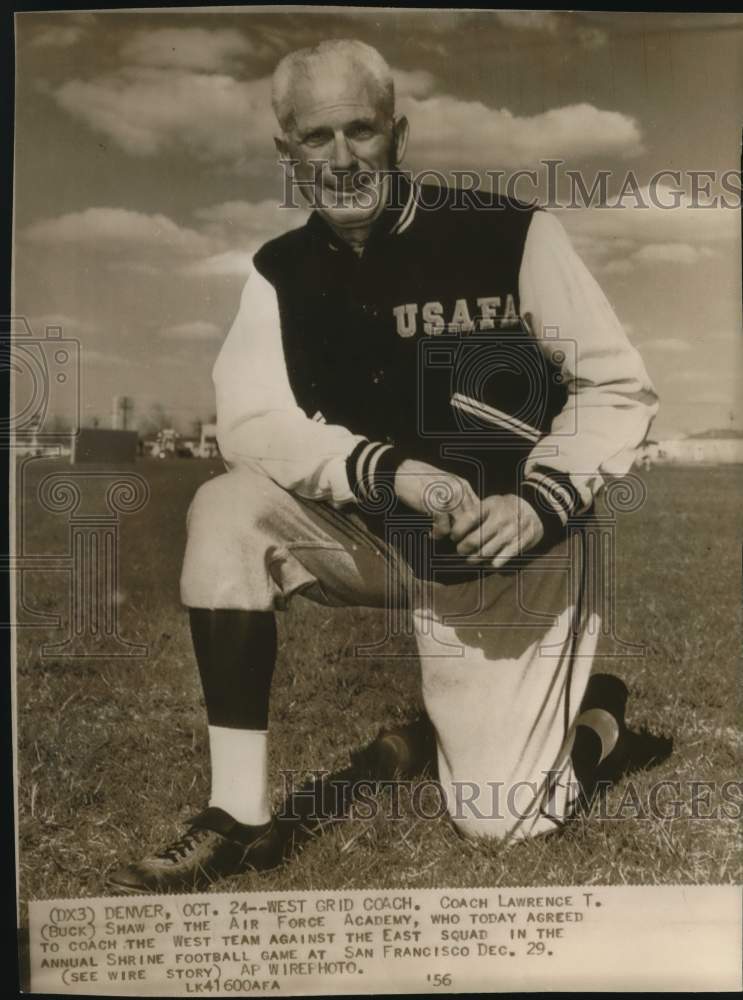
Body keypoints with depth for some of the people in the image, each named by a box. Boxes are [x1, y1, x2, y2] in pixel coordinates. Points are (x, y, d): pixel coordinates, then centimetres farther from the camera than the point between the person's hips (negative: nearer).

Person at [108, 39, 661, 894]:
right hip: (379, 536, 4)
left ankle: (596, 715, 29)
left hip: (510, 558, -3)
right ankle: (241, 818, -11)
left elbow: (618, 387, -10)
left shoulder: (509, 234, -14)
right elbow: (250, 422, -17)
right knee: (227, 512, -23)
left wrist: (541, 503, -23)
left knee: (499, 818, -6)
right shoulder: (282, 272, -3)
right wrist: (393, 471, -31)